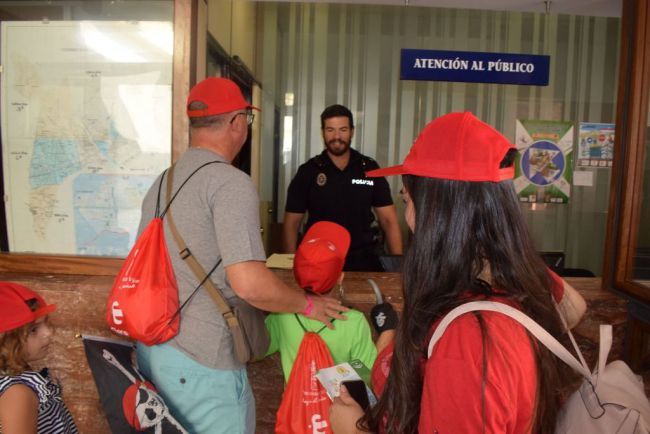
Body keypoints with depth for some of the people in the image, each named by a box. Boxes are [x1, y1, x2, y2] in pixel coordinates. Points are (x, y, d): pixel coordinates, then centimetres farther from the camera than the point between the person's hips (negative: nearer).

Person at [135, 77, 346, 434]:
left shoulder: (162, 182, 8)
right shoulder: (231, 183, -18)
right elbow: (249, 284, -25)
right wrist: (308, 304, -9)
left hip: (150, 347, 8)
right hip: (200, 362, -8)